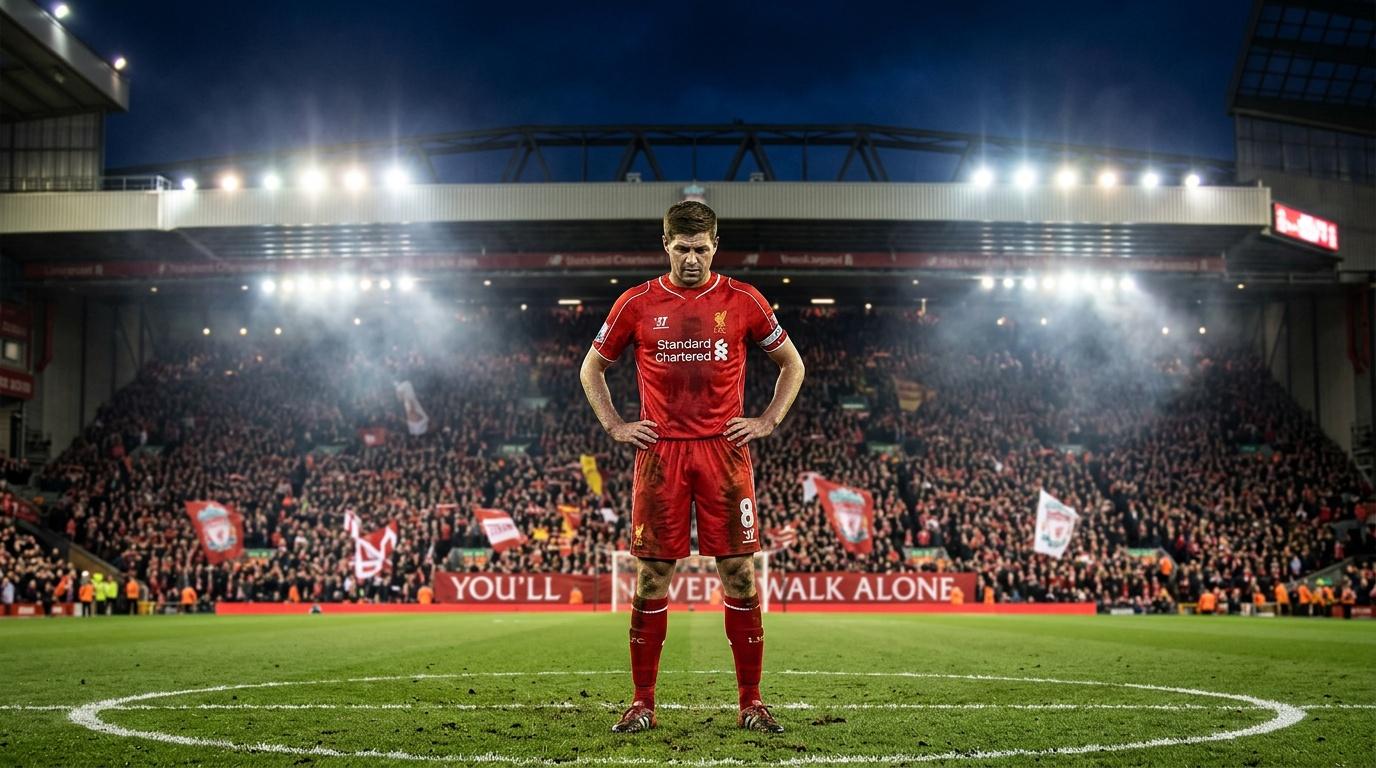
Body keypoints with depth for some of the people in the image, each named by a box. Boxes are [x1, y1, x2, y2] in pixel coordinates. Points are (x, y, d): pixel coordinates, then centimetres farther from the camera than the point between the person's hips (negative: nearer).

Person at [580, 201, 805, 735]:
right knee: (651, 579, 1)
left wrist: (768, 421, 5)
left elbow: (791, 364, 16)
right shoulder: (637, 303, 5)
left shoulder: (743, 301, 5)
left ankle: (751, 704, 9)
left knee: (740, 577, 0)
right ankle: (642, 704, 10)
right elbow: (592, 369, 17)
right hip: (660, 454, 0)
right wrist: (615, 427, 6)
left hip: (725, 451, 0)